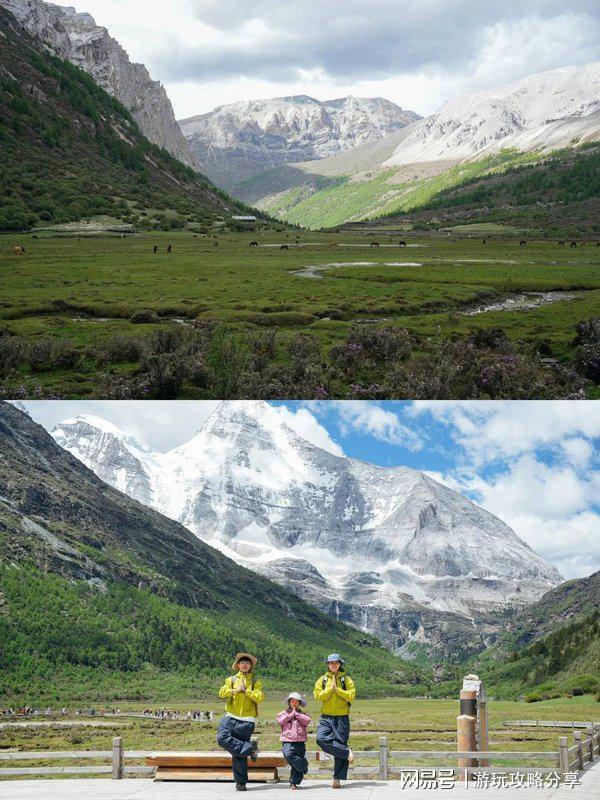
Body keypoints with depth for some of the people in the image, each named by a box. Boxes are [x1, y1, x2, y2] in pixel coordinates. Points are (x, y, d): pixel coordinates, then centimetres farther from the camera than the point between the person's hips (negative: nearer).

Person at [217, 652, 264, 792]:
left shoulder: (255, 681, 7)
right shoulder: (231, 680, 11)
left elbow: (260, 697, -8)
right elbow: (222, 693, -4)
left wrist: (245, 690, -10)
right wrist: (235, 690, -14)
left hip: (246, 721, -2)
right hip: (231, 718, 2)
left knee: (239, 755, -3)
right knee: (223, 738, -25)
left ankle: (241, 782, 7)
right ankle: (250, 748, -11)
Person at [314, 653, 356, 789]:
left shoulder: (347, 680, 5)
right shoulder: (322, 680, 9)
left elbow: (351, 695, -8)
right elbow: (318, 696, -4)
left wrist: (337, 689, -14)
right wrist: (330, 688, -11)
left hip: (342, 718, -1)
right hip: (326, 717, 1)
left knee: (340, 743, -2)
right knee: (321, 739, -25)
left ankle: (337, 779, 5)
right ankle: (347, 752, -10)